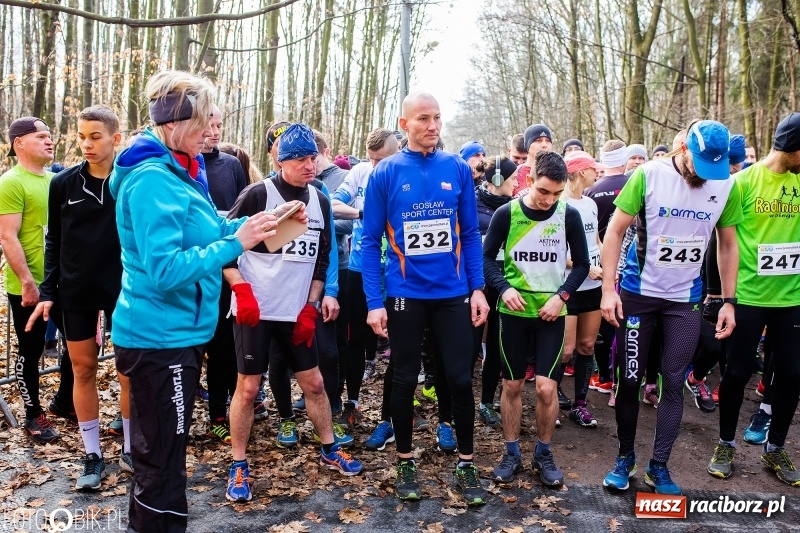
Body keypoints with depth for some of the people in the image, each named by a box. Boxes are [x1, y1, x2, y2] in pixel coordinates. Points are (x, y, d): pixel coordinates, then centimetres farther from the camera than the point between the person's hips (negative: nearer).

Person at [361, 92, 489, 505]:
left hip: (453, 294, 1)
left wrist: (478, 288, -1)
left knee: (460, 379, 6)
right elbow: (370, 241, -4)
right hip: (405, 295, -1)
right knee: (404, 380, 11)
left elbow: (470, 234, 6)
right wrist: (374, 302, -10)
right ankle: (405, 461, 30)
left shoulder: (458, 169, 2)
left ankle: (466, 464, 24)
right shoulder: (386, 173, -4)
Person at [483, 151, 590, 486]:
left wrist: (562, 295, -10)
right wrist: (504, 288, -14)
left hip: (551, 312, 0)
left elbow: (582, 264, 5)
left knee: (546, 387, -5)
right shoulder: (506, 214, -6)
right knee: (512, 385, 7)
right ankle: (512, 453, 24)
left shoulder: (569, 215, -3)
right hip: (513, 311, 0)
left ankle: (544, 453, 18)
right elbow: (487, 257, 2)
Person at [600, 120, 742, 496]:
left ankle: (659, 466, 21)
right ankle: (625, 457, 23)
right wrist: (608, 289, -13)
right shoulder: (648, 175, -12)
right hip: (638, 294, -2)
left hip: (686, 300, 2)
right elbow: (615, 231, -9)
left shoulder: (726, 186, -2)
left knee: (673, 383, 6)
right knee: (629, 379, 4)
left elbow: (728, 244, 8)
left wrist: (728, 301, 6)